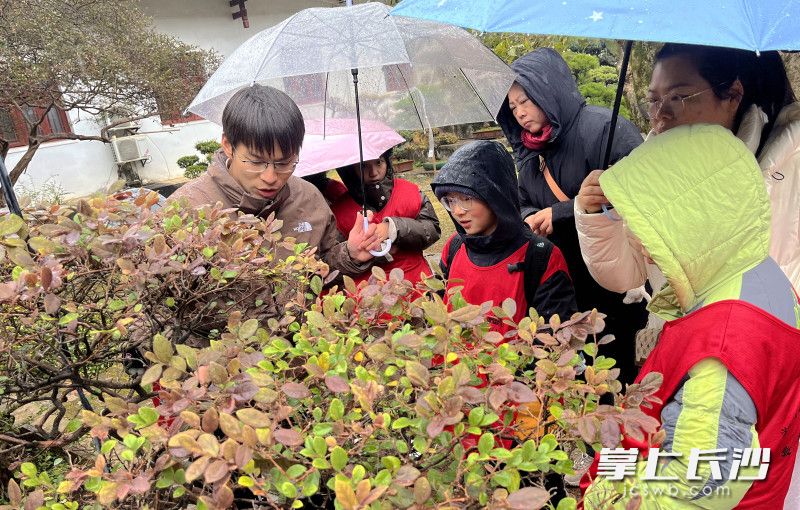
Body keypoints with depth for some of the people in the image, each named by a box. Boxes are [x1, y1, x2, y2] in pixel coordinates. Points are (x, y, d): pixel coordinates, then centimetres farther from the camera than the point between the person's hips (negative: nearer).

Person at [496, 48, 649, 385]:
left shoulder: (602, 127, -12)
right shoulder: (529, 151, 11)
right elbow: (524, 203, 18)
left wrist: (559, 214, -18)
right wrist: (530, 219, -7)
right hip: (565, 284, 7)